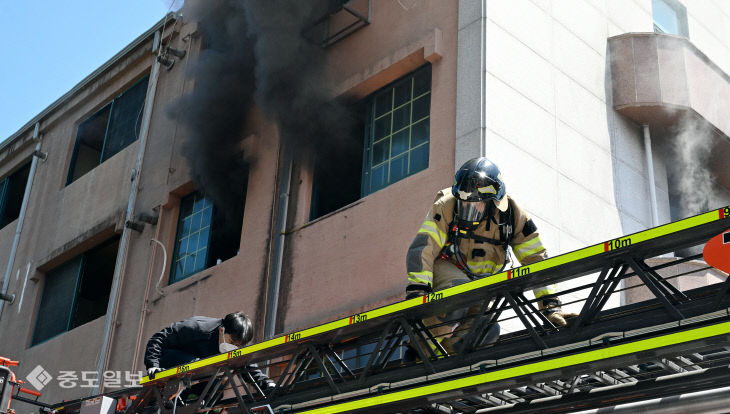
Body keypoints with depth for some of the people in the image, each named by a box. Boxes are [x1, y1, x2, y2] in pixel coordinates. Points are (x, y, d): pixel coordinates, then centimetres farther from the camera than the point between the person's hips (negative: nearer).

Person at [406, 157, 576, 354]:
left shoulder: (513, 216, -17)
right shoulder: (446, 207, -23)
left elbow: (536, 260, -16)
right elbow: (421, 249, -26)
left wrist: (551, 306, -23)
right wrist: (417, 291, -37)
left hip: (481, 281, 3)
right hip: (446, 267, -3)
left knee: (488, 331, -19)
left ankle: (449, 347, 8)